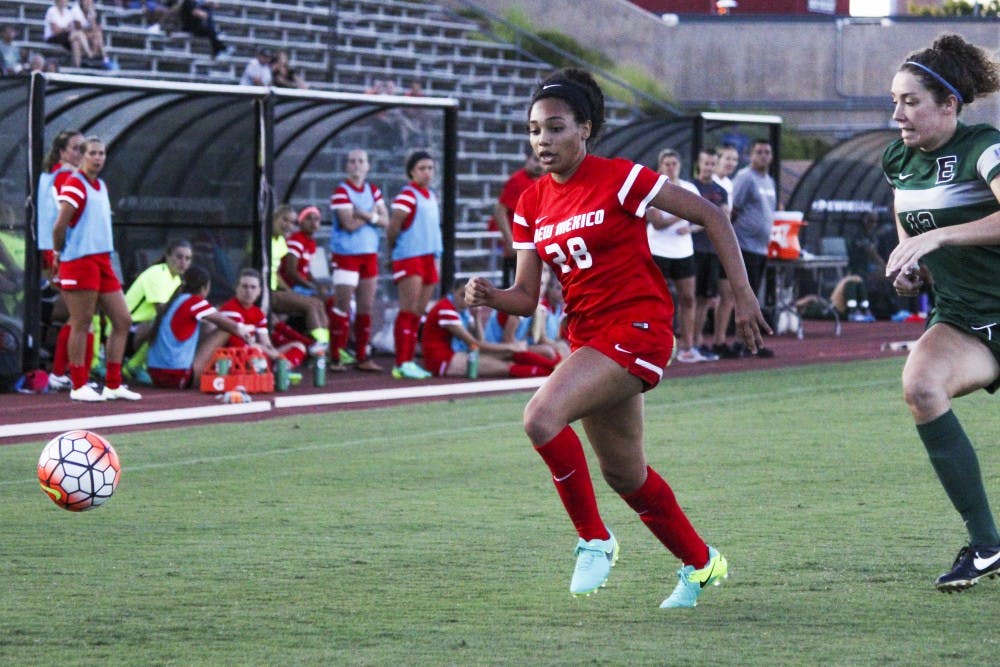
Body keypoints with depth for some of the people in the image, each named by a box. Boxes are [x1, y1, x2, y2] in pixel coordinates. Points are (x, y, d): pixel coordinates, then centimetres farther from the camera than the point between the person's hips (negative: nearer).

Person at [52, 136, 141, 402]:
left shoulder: (102, 186, 17)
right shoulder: (74, 185, -9)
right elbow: (60, 226, -14)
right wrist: (59, 254, 0)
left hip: (103, 261, 8)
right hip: (80, 260, -8)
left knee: (122, 320, 6)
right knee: (81, 324, -4)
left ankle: (113, 385, 12)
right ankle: (79, 386, 2)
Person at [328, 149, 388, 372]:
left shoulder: (373, 191, 11)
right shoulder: (341, 192, -9)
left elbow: (385, 220, 2)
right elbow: (349, 224, -18)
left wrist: (367, 215, -15)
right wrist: (373, 215, -6)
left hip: (369, 253, 6)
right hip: (346, 254, -6)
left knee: (366, 307, 7)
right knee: (342, 307, -8)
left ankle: (362, 356, 14)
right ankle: (336, 357, -5)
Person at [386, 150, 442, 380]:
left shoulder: (431, 197, 17)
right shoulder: (408, 195, -9)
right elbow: (393, 225, -14)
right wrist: (392, 248, -1)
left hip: (428, 258, 8)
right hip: (409, 258, -8)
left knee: (418, 313, 7)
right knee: (408, 311, -10)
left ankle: (409, 361, 11)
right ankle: (401, 365, -12)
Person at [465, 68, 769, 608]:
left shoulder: (619, 179, -11)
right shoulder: (531, 206, 7)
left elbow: (710, 216, -6)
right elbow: (527, 297, 6)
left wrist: (742, 295, -10)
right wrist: (490, 296, -16)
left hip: (638, 329, -8)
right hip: (587, 336, 8)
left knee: (541, 417, -27)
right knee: (623, 473, 16)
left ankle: (594, 540, -10)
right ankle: (699, 562, 38)